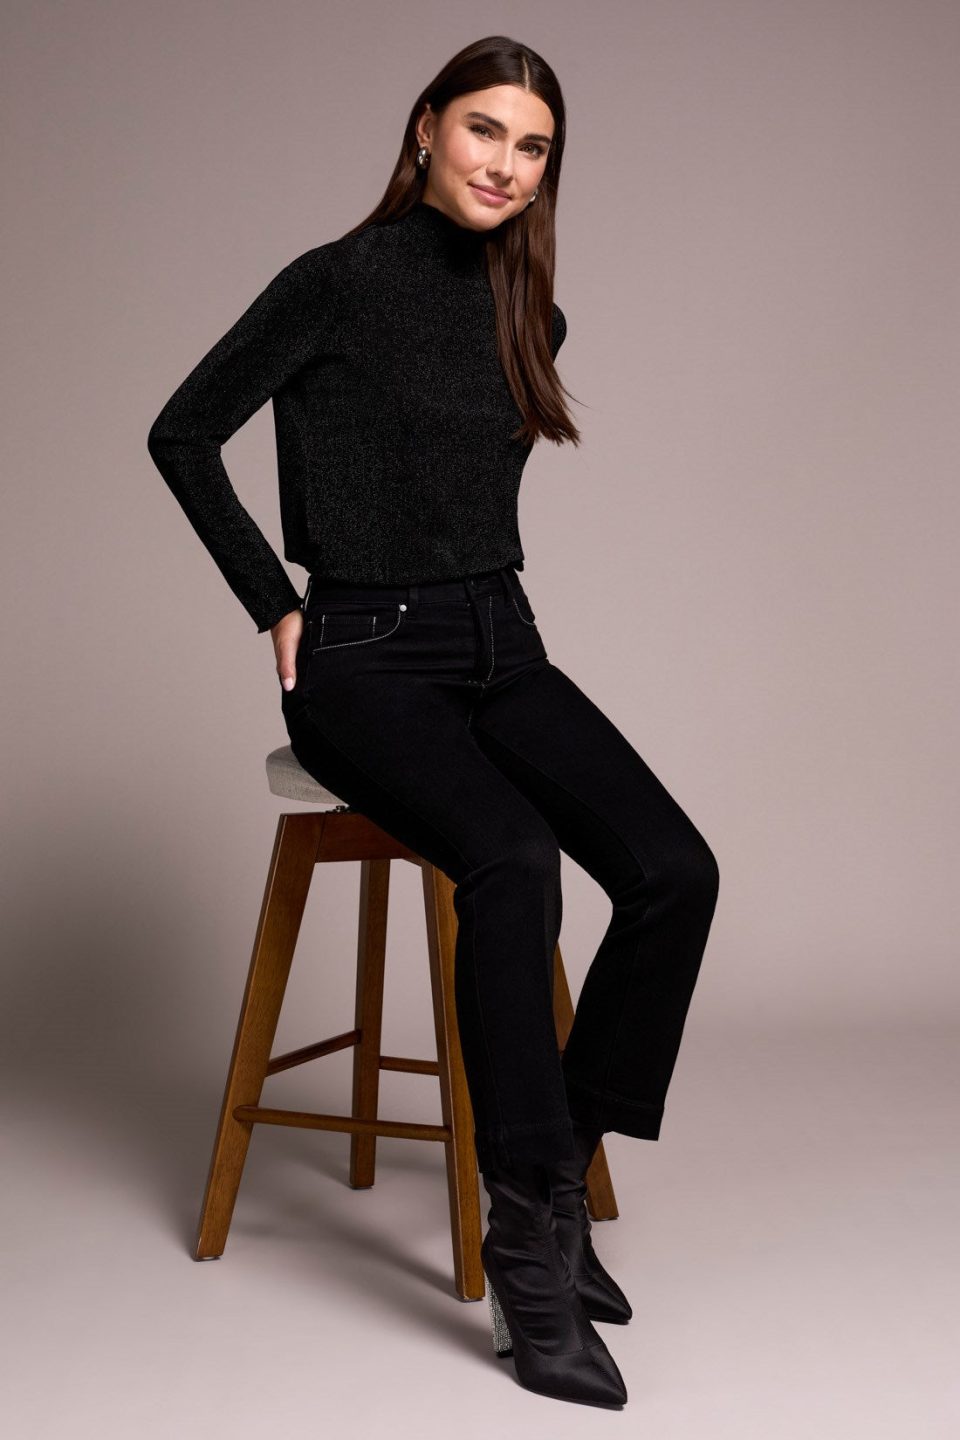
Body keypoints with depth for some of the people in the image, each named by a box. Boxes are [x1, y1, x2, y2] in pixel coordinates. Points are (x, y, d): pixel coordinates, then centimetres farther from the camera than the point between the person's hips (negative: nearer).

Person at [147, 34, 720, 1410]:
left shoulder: (527, 312, 13)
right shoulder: (341, 279, -6)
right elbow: (182, 436, -3)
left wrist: (497, 603, 16)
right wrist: (279, 606, -3)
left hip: (501, 647, 6)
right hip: (365, 661, -6)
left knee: (675, 870, -18)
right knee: (513, 859, -33)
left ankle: (561, 1165, -2)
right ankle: (528, 1237, -21)